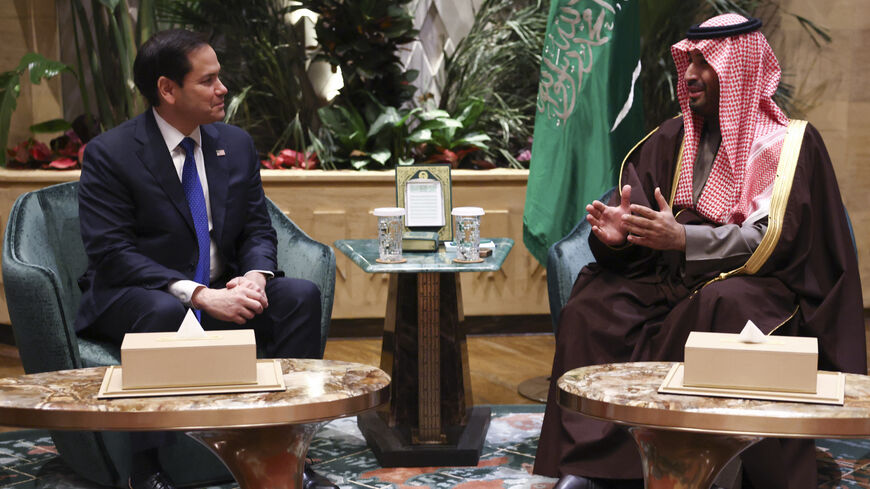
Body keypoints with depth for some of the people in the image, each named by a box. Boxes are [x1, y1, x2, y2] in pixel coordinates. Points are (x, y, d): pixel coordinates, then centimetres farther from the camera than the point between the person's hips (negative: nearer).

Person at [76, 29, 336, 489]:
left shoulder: (236, 144, 6)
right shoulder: (109, 154, -11)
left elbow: (257, 228, 8)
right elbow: (111, 254, -18)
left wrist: (254, 275, -17)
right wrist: (196, 293, -29)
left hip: (220, 293, 5)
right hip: (133, 298, -5)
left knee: (301, 294, -18)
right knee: (164, 312, -38)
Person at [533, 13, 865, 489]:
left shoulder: (792, 143, -3)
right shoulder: (673, 138, 13)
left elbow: (772, 240, -14)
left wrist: (683, 240, -26)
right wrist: (616, 232, -17)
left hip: (759, 285, -5)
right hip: (673, 280, 5)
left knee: (724, 306, -38)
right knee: (595, 296, -20)